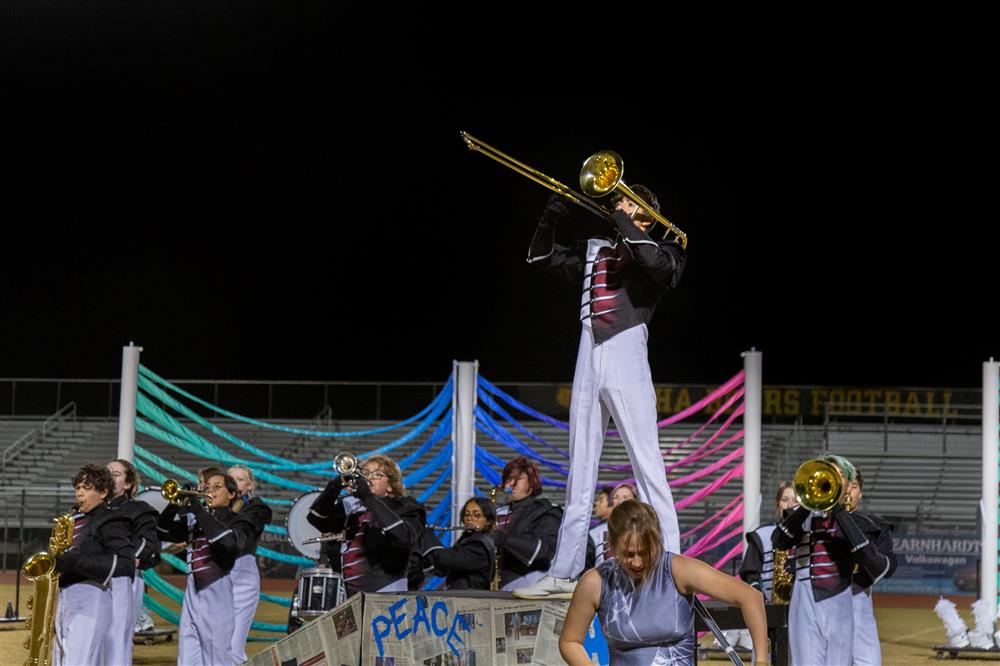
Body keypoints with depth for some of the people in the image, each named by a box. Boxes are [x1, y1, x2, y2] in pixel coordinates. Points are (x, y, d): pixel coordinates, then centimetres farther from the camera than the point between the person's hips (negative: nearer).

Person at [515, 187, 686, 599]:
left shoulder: (658, 250, 3)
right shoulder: (596, 250, 19)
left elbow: (660, 264, -21)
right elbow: (542, 258, 23)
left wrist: (623, 224, -10)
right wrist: (551, 218, 6)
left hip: (627, 364, -6)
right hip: (589, 362, 6)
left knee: (647, 465, -10)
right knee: (579, 472, 7)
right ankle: (564, 572, 9)